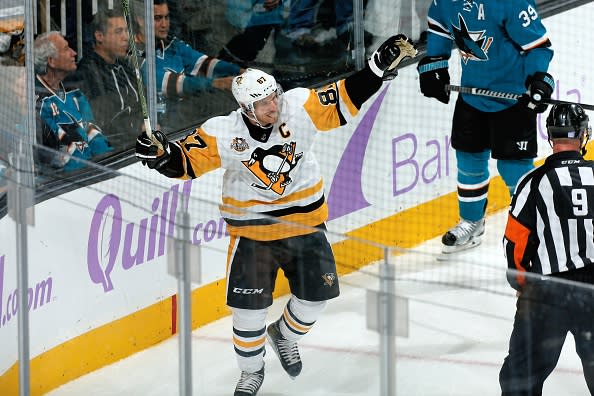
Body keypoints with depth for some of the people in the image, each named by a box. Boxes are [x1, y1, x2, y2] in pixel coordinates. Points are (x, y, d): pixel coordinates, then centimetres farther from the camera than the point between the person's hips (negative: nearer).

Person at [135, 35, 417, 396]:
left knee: (316, 294, 7)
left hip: (304, 220, 2)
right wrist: (161, 153, -35)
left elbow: (345, 100, -13)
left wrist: (381, 66, -21)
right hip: (252, 229, -2)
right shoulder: (222, 134, -18)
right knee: (249, 307, -5)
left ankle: (285, 335, 40)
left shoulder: (299, 108, -14)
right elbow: (187, 162, -14)